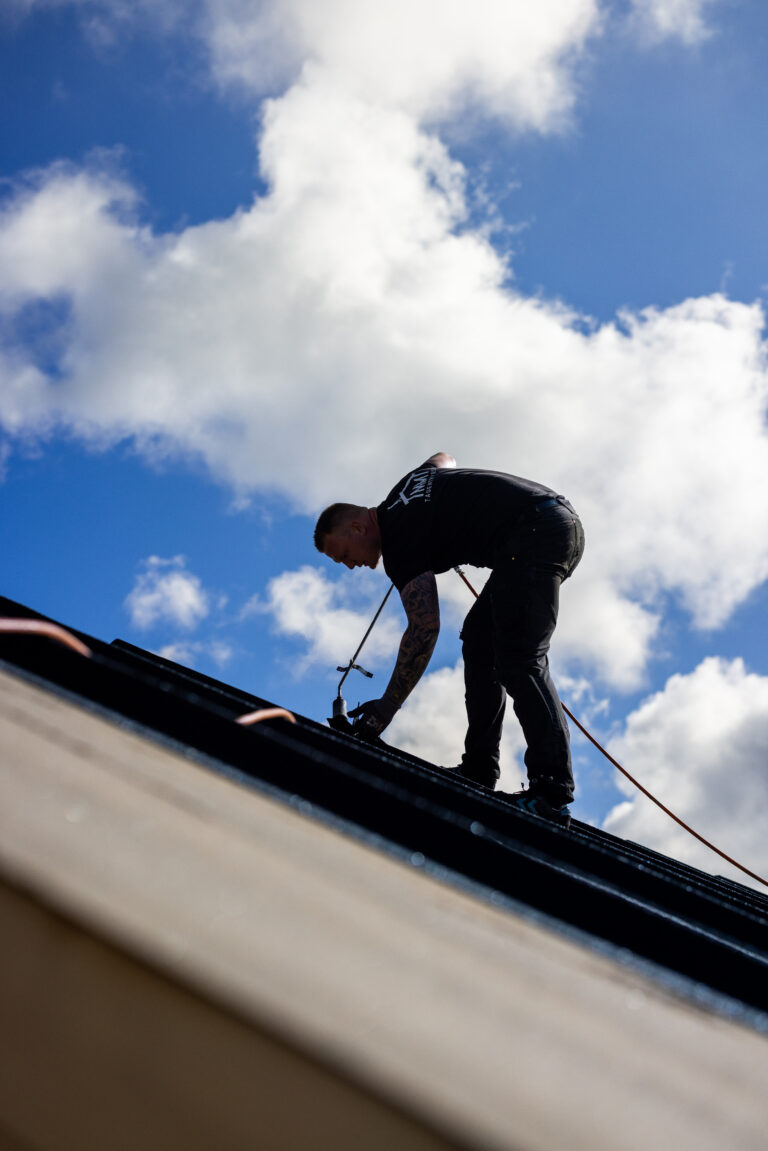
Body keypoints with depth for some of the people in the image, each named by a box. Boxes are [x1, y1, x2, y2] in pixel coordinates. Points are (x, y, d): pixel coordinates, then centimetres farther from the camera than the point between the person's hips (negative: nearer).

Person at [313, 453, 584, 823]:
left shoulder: (399, 542, -11)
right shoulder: (406, 484, 17)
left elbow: (424, 627, -20)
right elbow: (443, 458, 40)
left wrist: (387, 707, -18)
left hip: (535, 533, -11)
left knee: (519, 660, -16)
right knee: (479, 635, 9)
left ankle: (552, 791, -24)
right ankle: (478, 772, 5)